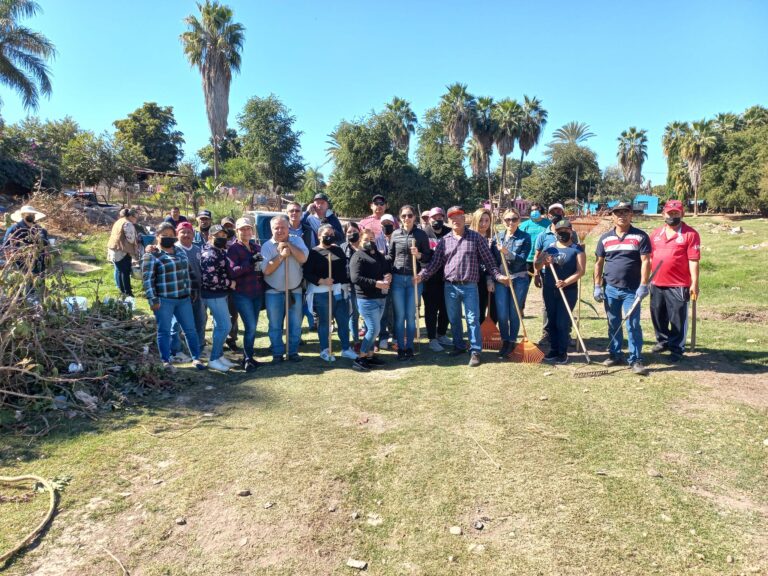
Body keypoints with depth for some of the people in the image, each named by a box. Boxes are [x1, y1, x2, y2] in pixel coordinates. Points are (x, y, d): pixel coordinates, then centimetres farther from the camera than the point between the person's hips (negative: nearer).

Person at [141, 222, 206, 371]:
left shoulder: (180, 251, 12)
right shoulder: (151, 255, -6)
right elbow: (147, 279, -10)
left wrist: (188, 292, 15)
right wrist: (153, 300, -14)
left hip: (183, 299, 5)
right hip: (164, 300, -5)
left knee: (190, 329, 8)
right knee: (164, 331, 5)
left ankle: (196, 358, 19)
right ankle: (166, 361, 17)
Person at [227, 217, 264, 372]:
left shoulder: (258, 247, 11)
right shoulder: (233, 249, -5)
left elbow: (264, 267, 20)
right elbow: (232, 272, -17)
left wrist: (261, 266, -2)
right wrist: (250, 263, -28)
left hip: (257, 293, 5)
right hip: (242, 294, -5)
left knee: (252, 327, 11)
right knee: (250, 327, -9)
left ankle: (248, 357, 23)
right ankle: (248, 359, 4)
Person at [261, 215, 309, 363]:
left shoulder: (296, 241, 1)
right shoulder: (267, 246, -4)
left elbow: (303, 258, -16)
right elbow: (266, 270, -14)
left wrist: (288, 245, -19)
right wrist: (281, 256, -20)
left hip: (295, 291, 1)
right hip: (274, 292, -1)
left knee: (295, 324, 8)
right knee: (275, 326, 6)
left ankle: (293, 352, 21)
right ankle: (277, 353, 19)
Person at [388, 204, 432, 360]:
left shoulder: (421, 234, 1)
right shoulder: (395, 234, 5)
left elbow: (428, 257, 3)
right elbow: (390, 256, 10)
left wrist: (419, 255, -16)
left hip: (414, 279, -1)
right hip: (397, 278, 1)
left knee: (411, 315, 5)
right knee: (399, 315, 3)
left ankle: (409, 347, 17)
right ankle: (400, 348, 13)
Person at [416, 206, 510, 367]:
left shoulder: (476, 237, 0)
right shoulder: (444, 240, 7)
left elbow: (488, 259, 1)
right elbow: (435, 262, 7)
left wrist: (498, 275, -7)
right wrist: (421, 275, -4)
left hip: (470, 286, -3)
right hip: (450, 286, 3)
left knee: (472, 319, -1)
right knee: (454, 319, 13)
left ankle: (475, 351, 6)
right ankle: (459, 346, 30)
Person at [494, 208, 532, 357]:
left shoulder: (525, 237, -2)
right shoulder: (498, 237, 7)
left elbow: (522, 260, -12)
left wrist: (507, 252, -26)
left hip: (519, 279, -2)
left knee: (514, 313, 5)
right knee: (502, 314, 0)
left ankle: (512, 342, 21)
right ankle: (505, 342, 18)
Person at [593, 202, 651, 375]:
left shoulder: (640, 236, -1)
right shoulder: (605, 238, 9)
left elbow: (645, 261, -6)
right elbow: (599, 263, 11)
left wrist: (643, 285, -14)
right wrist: (597, 286, 5)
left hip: (632, 290, -3)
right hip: (610, 289, 3)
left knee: (633, 325, -3)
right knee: (613, 324, 11)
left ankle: (635, 360, 2)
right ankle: (615, 355, 23)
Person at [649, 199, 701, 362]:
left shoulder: (690, 234, -5)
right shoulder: (656, 233, 11)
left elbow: (693, 261, -9)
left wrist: (694, 284, -12)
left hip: (678, 286, -5)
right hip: (656, 284, 6)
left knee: (677, 319, 2)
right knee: (658, 316, 16)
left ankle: (677, 349, 14)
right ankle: (663, 341, 34)